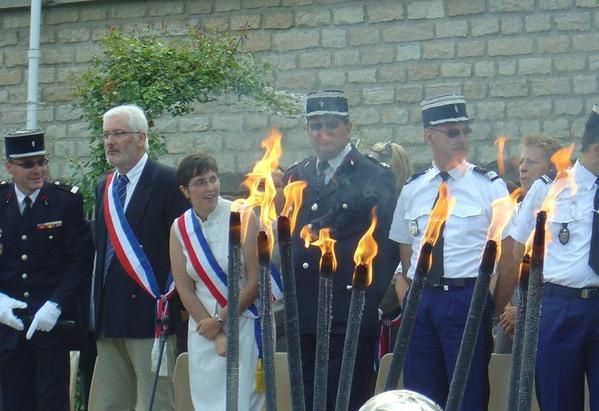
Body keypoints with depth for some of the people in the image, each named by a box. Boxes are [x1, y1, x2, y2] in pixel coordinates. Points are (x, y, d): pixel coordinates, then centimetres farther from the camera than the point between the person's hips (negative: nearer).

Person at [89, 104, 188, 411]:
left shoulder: (167, 182, -6)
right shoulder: (104, 187, 17)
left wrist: (171, 305, -14)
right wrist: (96, 310, 13)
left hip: (151, 313, -7)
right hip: (109, 318, 7)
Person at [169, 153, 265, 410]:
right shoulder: (179, 228, 3)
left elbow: (255, 281, -7)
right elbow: (184, 289, 2)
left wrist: (221, 320, -6)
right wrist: (216, 337, -6)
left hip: (243, 323, -3)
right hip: (204, 328, 3)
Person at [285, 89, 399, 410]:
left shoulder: (376, 176, -2)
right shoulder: (295, 177, 15)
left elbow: (387, 244, -7)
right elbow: (285, 237, 16)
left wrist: (377, 305, -11)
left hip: (351, 315, -5)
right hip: (303, 316, 5)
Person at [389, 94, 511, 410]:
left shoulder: (490, 186, -2)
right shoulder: (412, 189, 9)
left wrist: (495, 307, -3)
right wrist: (408, 298, 8)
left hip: (468, 300, -4)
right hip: (421, 301, 4)